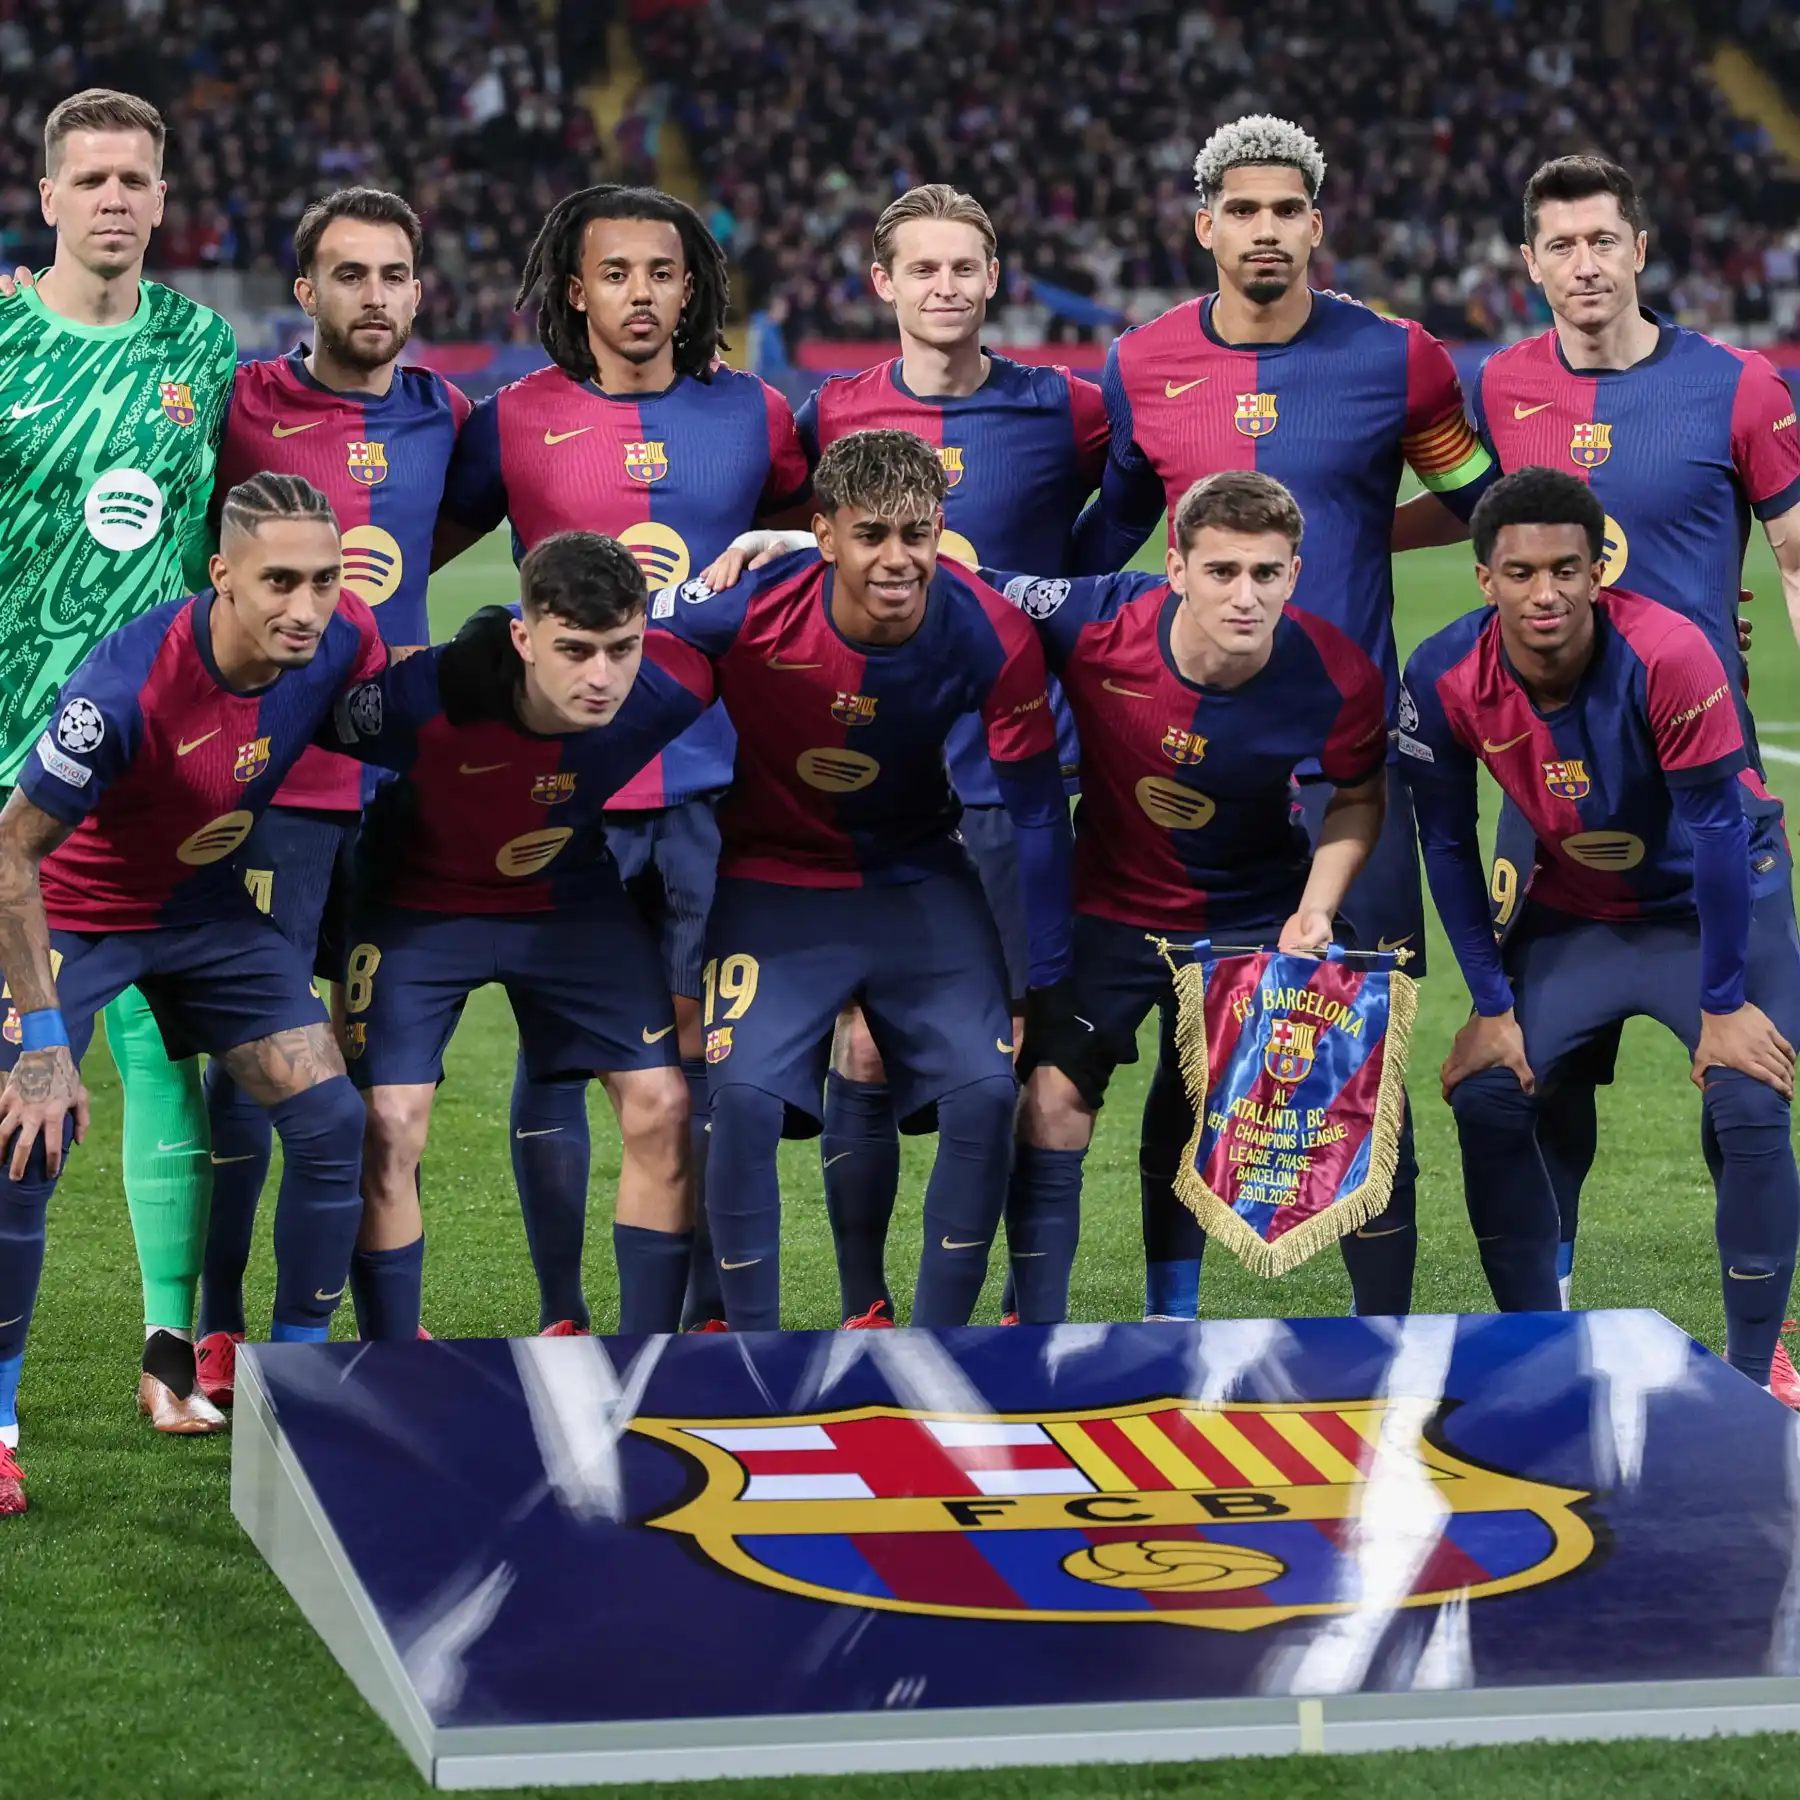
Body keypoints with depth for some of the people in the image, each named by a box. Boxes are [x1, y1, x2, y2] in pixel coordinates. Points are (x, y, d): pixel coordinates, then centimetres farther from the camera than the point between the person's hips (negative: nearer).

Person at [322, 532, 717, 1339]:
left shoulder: (673, 687, -28)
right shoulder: (426, 698, -37)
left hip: (571, 897, 3)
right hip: (421, 901, -3)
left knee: (664, 1107, -5)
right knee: (387, 1126, -13)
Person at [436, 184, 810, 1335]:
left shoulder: (748, 413, 6)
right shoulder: (516, 422, 1)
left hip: (713, 778, 2)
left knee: (711, 1043, 4)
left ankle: (713, 1310, 14)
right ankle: (561, 1315, 12)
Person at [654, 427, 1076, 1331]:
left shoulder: (993, 637, -20)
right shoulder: (751, 608, -26)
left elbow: (1037, 809, -9)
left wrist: (1049, 985, -5)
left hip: (920, 878, 2)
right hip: (775, 881, -2)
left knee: (986, 1091, -13)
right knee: (747, 1095, -20)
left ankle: (938, 1341, 6)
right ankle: (749, 1335, -1)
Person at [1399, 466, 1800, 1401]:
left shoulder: (1667, 655, -32)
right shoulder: (1446, 677, -21)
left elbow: (1716, 831, -23)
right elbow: (1446, 842, -8)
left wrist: (1722, 1006, -19)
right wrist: (1492, 1003, -8)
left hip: (1713, 904, -3)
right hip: (1570, 916, 3)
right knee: (1488, 1098, -10)